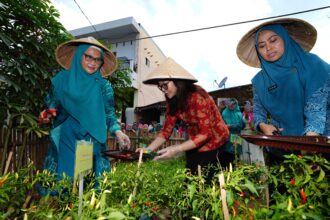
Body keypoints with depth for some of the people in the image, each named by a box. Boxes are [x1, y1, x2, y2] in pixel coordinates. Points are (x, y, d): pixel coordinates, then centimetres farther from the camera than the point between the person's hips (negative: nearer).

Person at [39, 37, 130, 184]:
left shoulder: (104, 86, -4)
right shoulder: (62, 79, 0)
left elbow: (109, 114, -4)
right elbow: (51, 105, 12)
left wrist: (118, 132, -19)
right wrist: (47, 114, -9)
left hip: (92, 143, -1)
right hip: (65, 141, 1)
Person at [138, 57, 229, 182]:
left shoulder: (197, 97, -26)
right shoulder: (173, 102, -5)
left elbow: (205, 134, -26)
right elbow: (166, 130, -6)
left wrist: (177, 149, -33)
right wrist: (148, 149, -19)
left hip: (213, 141, -5)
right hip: (194, 144, 6)